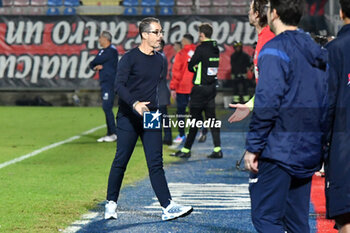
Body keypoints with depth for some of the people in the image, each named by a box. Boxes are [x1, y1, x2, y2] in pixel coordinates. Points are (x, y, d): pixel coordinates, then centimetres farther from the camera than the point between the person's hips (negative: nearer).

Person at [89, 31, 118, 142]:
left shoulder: (111, 50, -10)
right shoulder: (102, 51, 20)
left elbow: (93, 63, -13)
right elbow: (92, 65, 15)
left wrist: (94, 64, 9)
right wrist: (98, 66, -5)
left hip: (110, 82, -9)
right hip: (104, 83, 9)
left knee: (107, 107, -13)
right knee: (106, 108, 8)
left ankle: (113, 133, -12)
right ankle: (109, 134, 10)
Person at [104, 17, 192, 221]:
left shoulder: (160, 60, 12)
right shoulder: (130, 58, -7)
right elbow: (119, 85, -15)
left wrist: (158, 109, 15)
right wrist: (134, 103, -29)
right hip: (128, 118, -5)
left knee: (156, 164, -1)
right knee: (121, 162, 1)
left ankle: (168, 206, -10)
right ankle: (111, 203, 15)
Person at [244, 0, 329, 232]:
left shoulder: (275, 50, -11)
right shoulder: (318, 52, 14)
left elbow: (267, 102, -18)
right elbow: (327, 103, 16)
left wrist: (253, 147, -14)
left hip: (279, 149, -8)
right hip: (310, 150, 8)